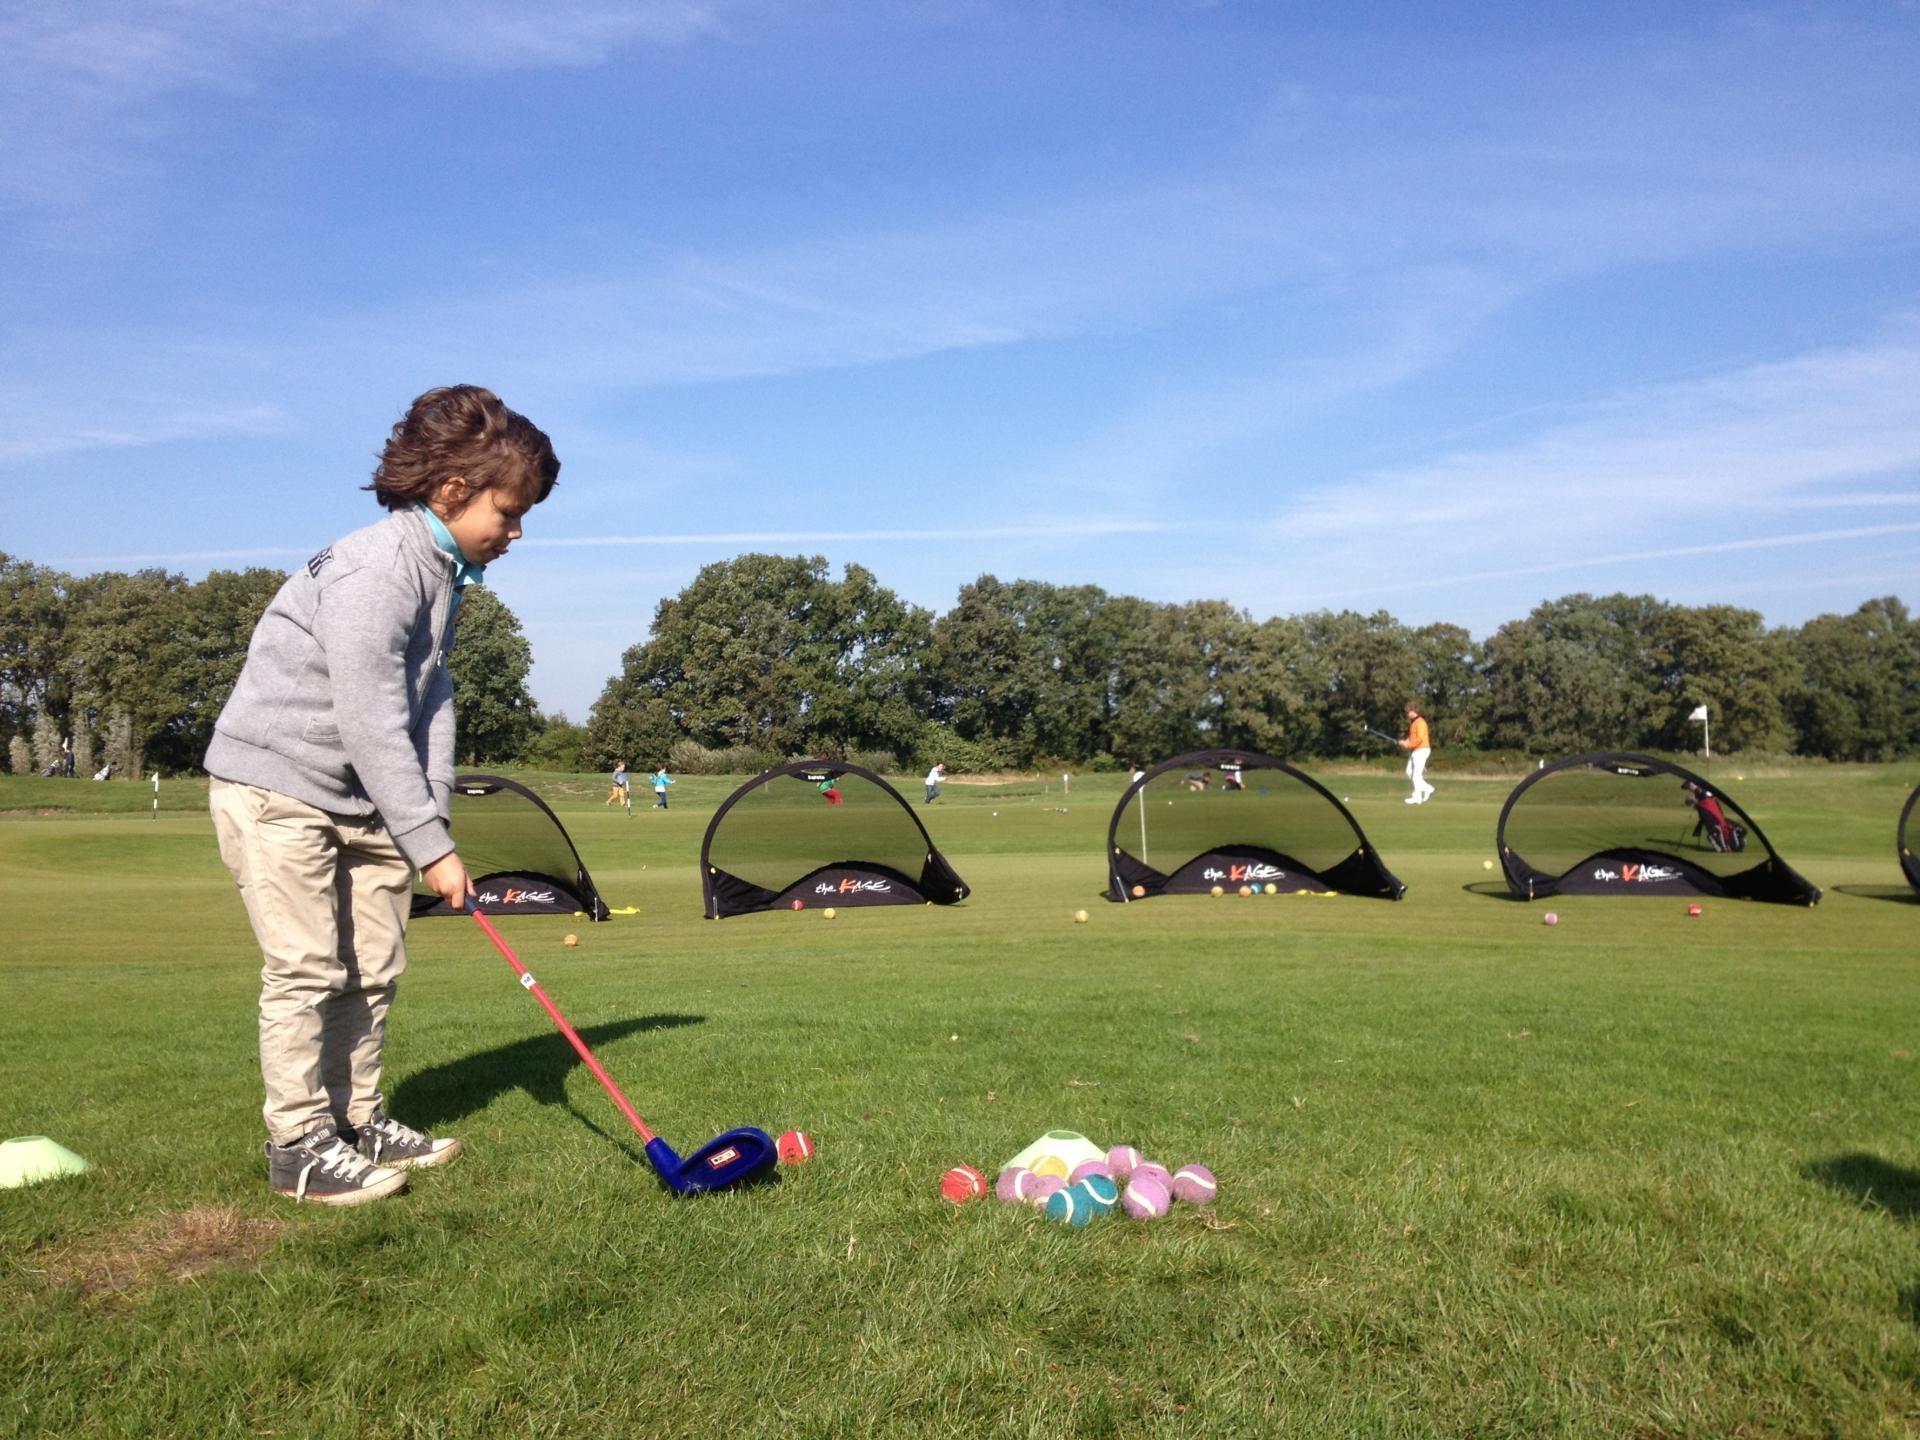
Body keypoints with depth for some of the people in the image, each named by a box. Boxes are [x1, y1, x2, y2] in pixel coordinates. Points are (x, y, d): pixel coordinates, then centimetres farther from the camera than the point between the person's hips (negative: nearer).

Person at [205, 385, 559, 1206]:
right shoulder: (375, 573, -25)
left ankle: (356, 1122, 23)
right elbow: (372, 725, -27)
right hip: (276, 780, -9)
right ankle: (300, 1146, 6)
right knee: (306, 969, -5)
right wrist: (432, 846, -24)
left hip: (358, 795, 9)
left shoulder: (446, 570, 5)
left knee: (373, 964, 11)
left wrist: (434, 816, -9)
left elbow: (430, 704, 1)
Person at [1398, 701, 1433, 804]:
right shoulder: (1412, 722, 14)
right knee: (1409, 772, 12)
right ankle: (1427, 789, 17)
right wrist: (1405, 742, 5)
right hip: (1415, 751, 10)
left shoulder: (1420, 722, -16)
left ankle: (1417, 797, -2)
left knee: (1416, 774, -7)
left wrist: (1409, 744, -16)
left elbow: (1420, 739, -24)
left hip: (1422, 750, -10)